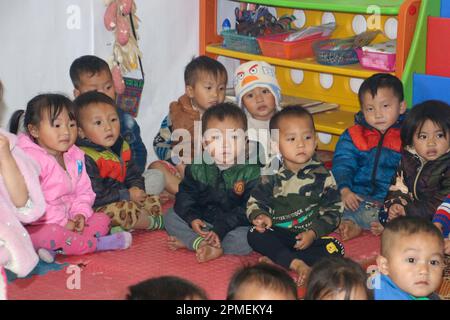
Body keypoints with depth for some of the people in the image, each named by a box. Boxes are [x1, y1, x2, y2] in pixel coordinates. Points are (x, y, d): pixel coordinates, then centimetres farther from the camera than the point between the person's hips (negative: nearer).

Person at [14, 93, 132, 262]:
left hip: (69, 221, 8)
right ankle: (98, 244, -19)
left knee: (102, 218, -2)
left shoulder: (75, 156, 7)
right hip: (36, 226, -8)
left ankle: (54, 249, -23)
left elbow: (83, 191, 13)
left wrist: (80, 213, -9)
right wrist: (62, 222, -22)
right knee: (50, 233, -37)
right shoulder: (30, 158, -18)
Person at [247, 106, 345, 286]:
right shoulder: (271, 176, 2)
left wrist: (313, 233, -12)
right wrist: (259, 216, -17)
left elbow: (333, 211, 1)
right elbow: (255, 202, 7)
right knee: (255, 236, -27)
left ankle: (275, 260, -33)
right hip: (277, 234, 0)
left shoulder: (322, 176, 0)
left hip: (310, 236, 0)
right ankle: (297, 264, -36)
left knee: (334, 249, -27)